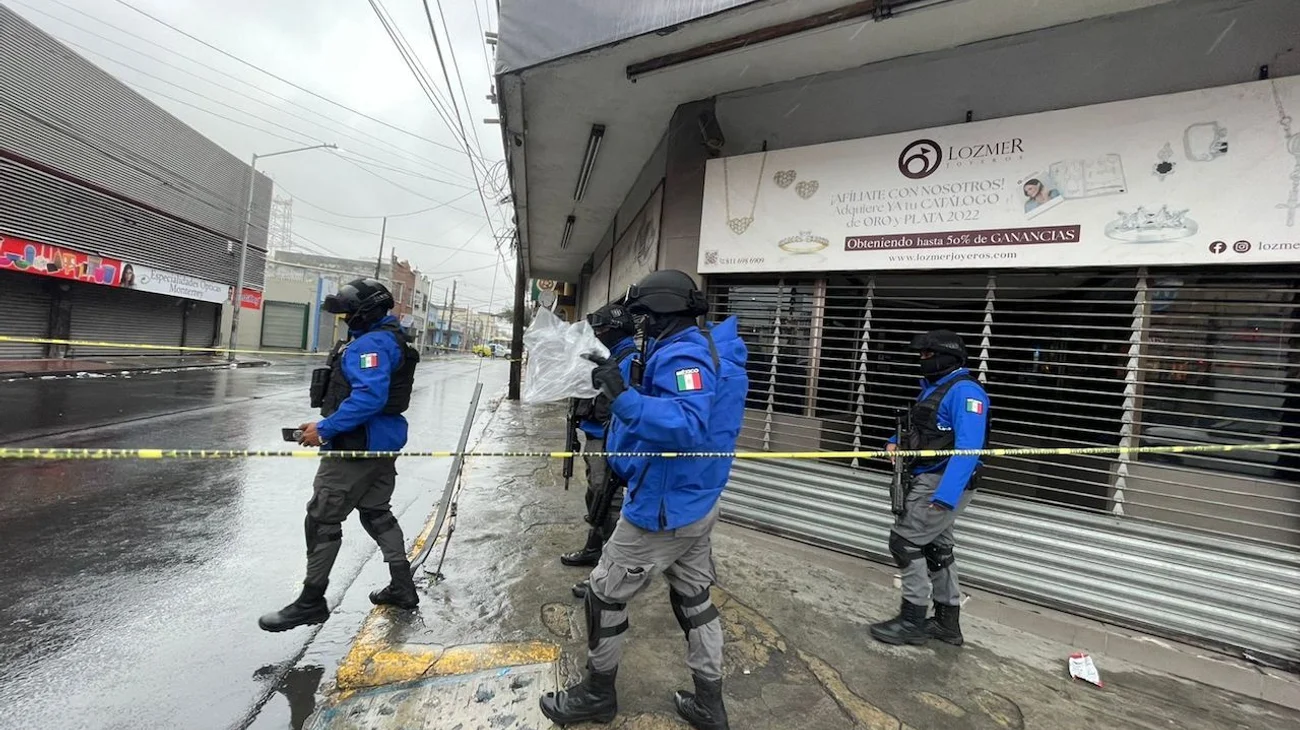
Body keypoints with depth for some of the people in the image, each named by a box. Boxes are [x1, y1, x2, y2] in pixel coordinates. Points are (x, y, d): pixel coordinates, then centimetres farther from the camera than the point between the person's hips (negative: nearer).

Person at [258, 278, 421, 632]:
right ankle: (402, 588, 27)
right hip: (383, 443, 11)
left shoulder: (371, 343, -19)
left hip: (358, 446, -11)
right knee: (377, 513, 19)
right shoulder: (389, 339, 13)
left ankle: (311, 601, 19)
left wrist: (325, 429, -23)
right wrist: (326, 425, 15)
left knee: (322, 519, 4)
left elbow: (368, 397, -30)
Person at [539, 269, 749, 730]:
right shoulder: (710, 348, 8)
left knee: (605, 594, 11)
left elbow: (687, 426, -36)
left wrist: (623, 398, -38)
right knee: (693, 597, 22)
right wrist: (618, 383, 7)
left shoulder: (682, 354, -23)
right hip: (698, 504, 9)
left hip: (663, 509, -9)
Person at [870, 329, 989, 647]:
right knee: (936, 546, 17)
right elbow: (918, 429, 22)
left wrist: (945, 495, -33)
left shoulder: (965, 390, -18)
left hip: (943, 483, -10)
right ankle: (947, 623, 30)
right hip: (929, 479, 10)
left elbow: (968, 448, -27)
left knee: (905, 540, -6)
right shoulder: (932, 387, 13)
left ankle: (913, 620, 8)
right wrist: (895, 443, 1)